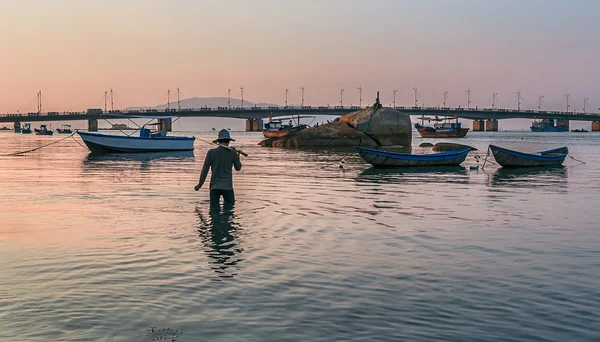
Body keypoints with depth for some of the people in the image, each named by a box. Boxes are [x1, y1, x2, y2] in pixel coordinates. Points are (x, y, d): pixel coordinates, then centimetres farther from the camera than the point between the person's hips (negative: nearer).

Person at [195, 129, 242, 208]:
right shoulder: (232, 153, 0)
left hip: (214, 186, 0)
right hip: (228, 186, 0)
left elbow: (205, 170, 2)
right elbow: (238, 168, 14)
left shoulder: (211, 152, 0)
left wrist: (200, 184, 12)